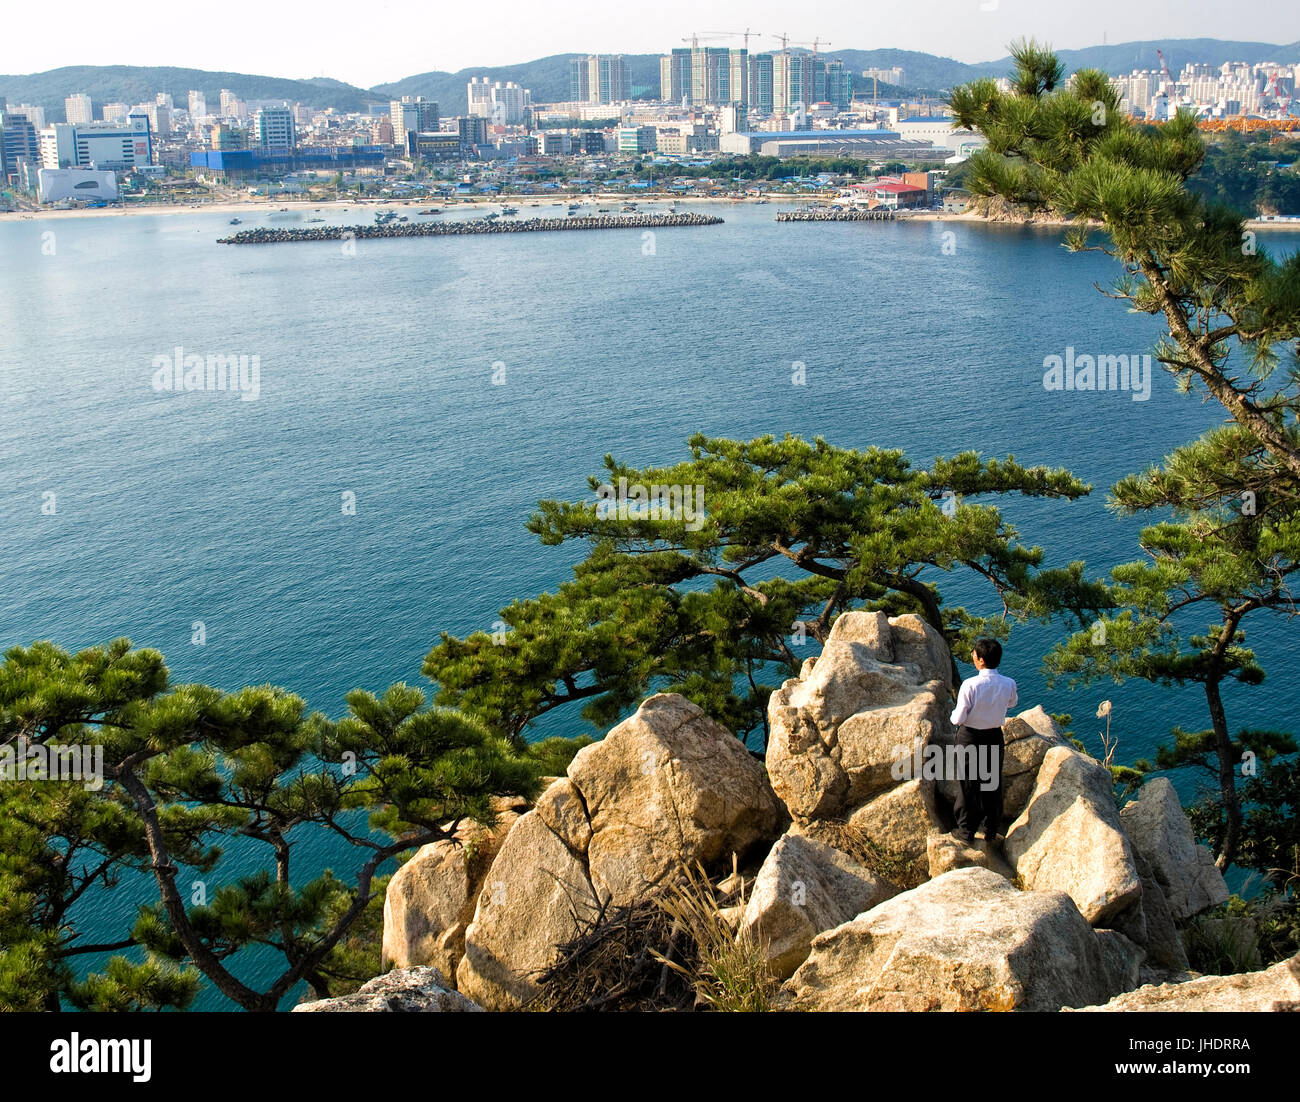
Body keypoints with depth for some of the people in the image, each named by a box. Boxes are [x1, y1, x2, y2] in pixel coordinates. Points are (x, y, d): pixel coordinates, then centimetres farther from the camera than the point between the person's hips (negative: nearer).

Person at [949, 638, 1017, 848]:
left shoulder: (970, 685, -27)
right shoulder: (1008, 684, -14)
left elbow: (959, 718, -20)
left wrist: (954, 714, 1)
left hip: (970, 736, -3)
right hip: (995, 736, 3)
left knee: (968, 785, 13)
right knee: (993, 784, 19)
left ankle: (966, 832, 23)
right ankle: (992, 832, 30)